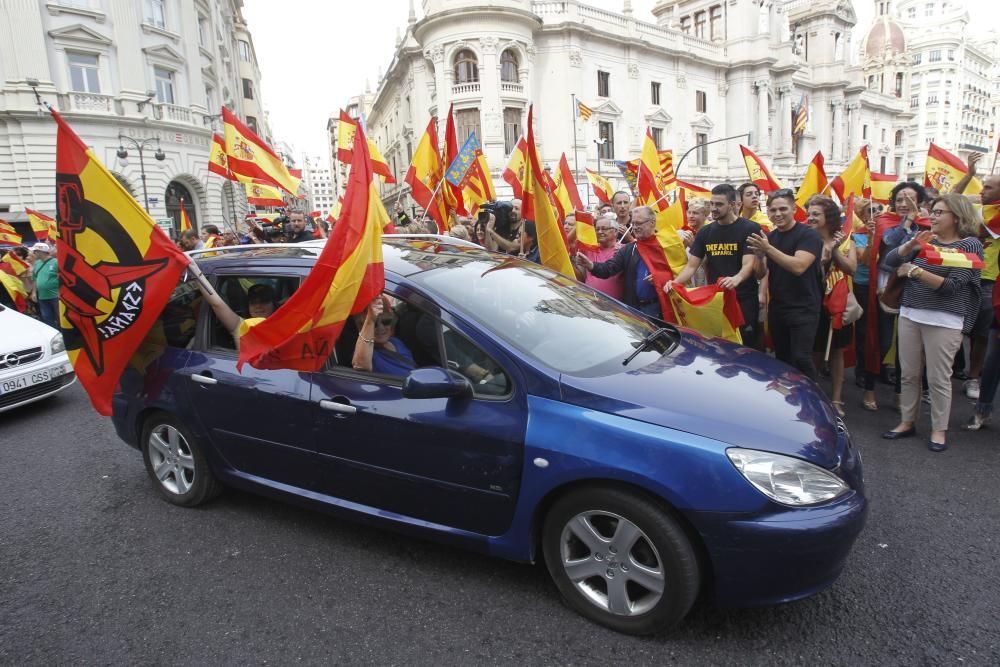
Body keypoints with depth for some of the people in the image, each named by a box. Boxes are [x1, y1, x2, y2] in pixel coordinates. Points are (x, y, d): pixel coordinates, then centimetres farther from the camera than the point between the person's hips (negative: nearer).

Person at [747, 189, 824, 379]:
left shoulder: (808, 235, -10)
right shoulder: (770, 237, 11)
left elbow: (798, 267, -25)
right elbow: (761, 274, 9)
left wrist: (768, 248, -27)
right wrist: (760, 255, -11)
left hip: (803, 310, -6)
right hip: (777, 308, 6)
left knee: (801, 358, -12)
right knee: (781, 358, 13)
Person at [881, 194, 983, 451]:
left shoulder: (970, 245, -4)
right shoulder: (927, 240, 9)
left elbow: (951, 285, -14)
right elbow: (889, 261, 2)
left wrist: (914, 271, -14)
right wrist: (911, 244, -12)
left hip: (943, 321, -5)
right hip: (909, 315, 5)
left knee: (938, 378, 0)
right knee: (908, 374, 10)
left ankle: (939, 430, 14)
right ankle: (907, 422, 22)